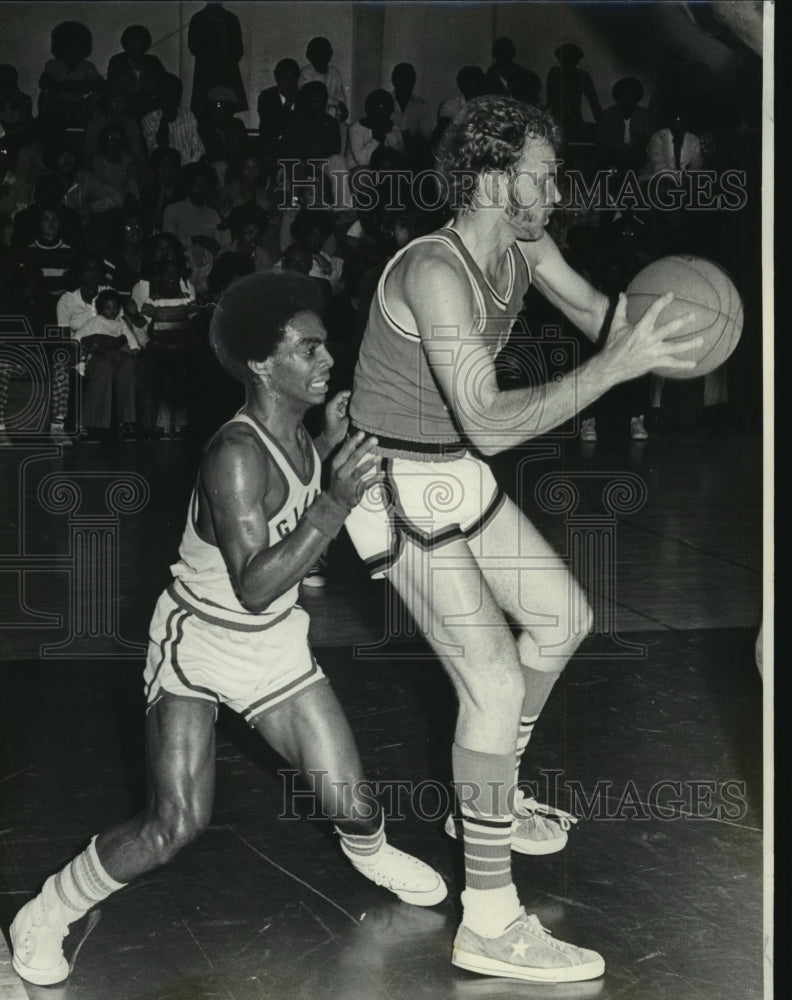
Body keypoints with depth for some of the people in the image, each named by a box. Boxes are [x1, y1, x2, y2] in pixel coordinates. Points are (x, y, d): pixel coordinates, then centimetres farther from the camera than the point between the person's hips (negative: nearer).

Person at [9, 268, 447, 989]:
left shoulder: (296, 432, -4)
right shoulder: (236, 454, -28)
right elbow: (254, 585, -33)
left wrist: (329, 446, 3)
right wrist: (336, 500, -38)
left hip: (272, 645, 6)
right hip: (200, 641, -6)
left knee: (353, 807, 2)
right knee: (177, 825, -15)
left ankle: (369, 850, 39)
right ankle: (45, 916, 6)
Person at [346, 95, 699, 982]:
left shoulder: (525, 247, -1)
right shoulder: (435, 271, -29)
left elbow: (599, 316, 8)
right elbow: (489, 424, -36)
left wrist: (640, 327, -16)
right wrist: (615, 367, -36)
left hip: (459, 475, 10)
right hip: (399, 489, -10)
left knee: (563, 617, 17)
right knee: (494, 679, -16)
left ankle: (486, 802, 35)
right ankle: (490, 922, -8)